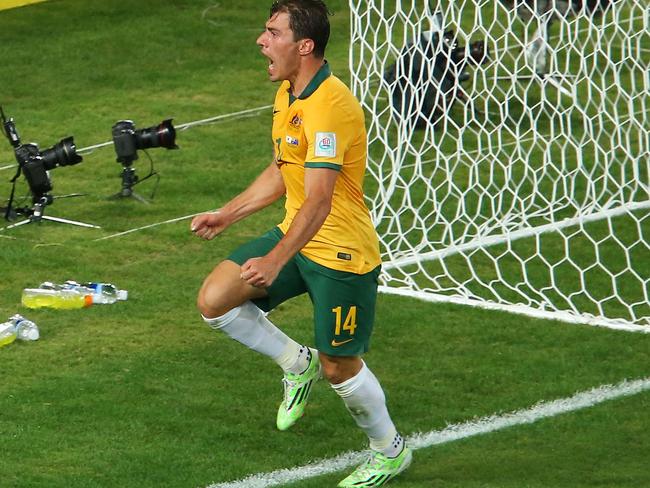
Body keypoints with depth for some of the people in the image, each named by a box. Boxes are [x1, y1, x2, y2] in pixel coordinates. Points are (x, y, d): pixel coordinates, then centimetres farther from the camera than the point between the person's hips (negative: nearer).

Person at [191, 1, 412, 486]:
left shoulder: (329, 108, -27)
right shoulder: (287, 95, 5)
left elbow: (318, 202, -33)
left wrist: (275, 261, -42)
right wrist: (227, 215, 20)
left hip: (341, 253, -9)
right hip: (295, 238, 9)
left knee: (339, 367, 2)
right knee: (214, 300, -6)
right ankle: (297, 363, 16)